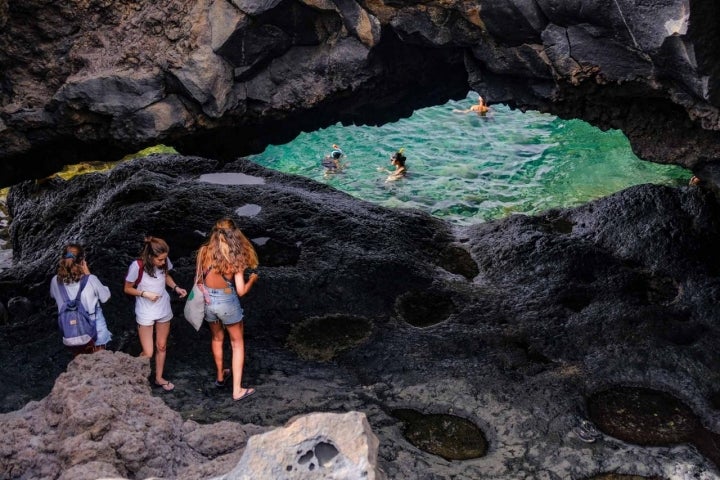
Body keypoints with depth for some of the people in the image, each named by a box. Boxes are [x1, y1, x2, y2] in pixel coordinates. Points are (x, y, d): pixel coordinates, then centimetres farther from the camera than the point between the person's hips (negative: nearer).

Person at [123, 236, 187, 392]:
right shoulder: (137, 266, -26)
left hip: (163, 310, 4)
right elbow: (128, 289, -11)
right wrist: (144, 294, -26)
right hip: (145, 313, -4)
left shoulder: (164, 262, -14)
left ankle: (159, 378, 38)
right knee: (148, 353, -2)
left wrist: (176, 287, -8)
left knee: (162, 346, 18)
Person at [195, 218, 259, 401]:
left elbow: (199, 278, -1)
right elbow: (241, 291, -19)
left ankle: (220, 376, 48)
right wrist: (252, 279, 1)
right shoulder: (235, 257, -20)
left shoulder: (204, 251, -12)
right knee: (237, 343, 15)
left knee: (217, 338, 29)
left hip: (208, 300, 4)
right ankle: (237, 390, 14)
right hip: (227, 302, -4)